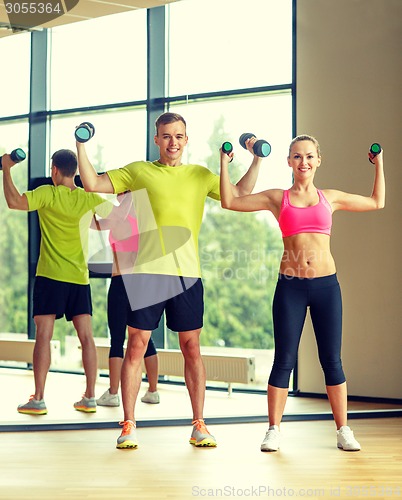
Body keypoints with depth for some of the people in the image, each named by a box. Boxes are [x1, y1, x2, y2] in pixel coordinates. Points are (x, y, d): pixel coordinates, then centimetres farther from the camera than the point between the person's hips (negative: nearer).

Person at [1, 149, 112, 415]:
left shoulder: (47, 194, -8)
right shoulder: (89, 198, 5)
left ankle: (38, 400, -4)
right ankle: (90, 398, 7)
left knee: (43, 335, -2)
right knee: (86, 336, 5)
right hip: (79, 277, 4)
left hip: (51, 276, -4)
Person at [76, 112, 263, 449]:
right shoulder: (139, 171, 9)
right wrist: (82, 146, 0)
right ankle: (129, 426, 6)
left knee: (192, 348, 5)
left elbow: (241, 195, 15)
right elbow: (92, 184, 6)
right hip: (147, 271, -1)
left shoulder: (200, 175, 15)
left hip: (187, 272, 2)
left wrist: (256, 160, 8)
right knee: (136, 346, -2)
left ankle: (199, 426, 12)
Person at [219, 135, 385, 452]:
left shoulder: (330, 198, 10)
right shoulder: (277, 199, 7)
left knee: (332, 360, 5)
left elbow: (377, 202, 20)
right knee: (284, 360, 2)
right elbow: (229, 201, 5)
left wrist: (379, 163, 21)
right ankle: (274, 430, 11)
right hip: (290, 286, -1)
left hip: (326, 284, 1)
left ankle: (343, 430, 14)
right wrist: (224, 164, 8)